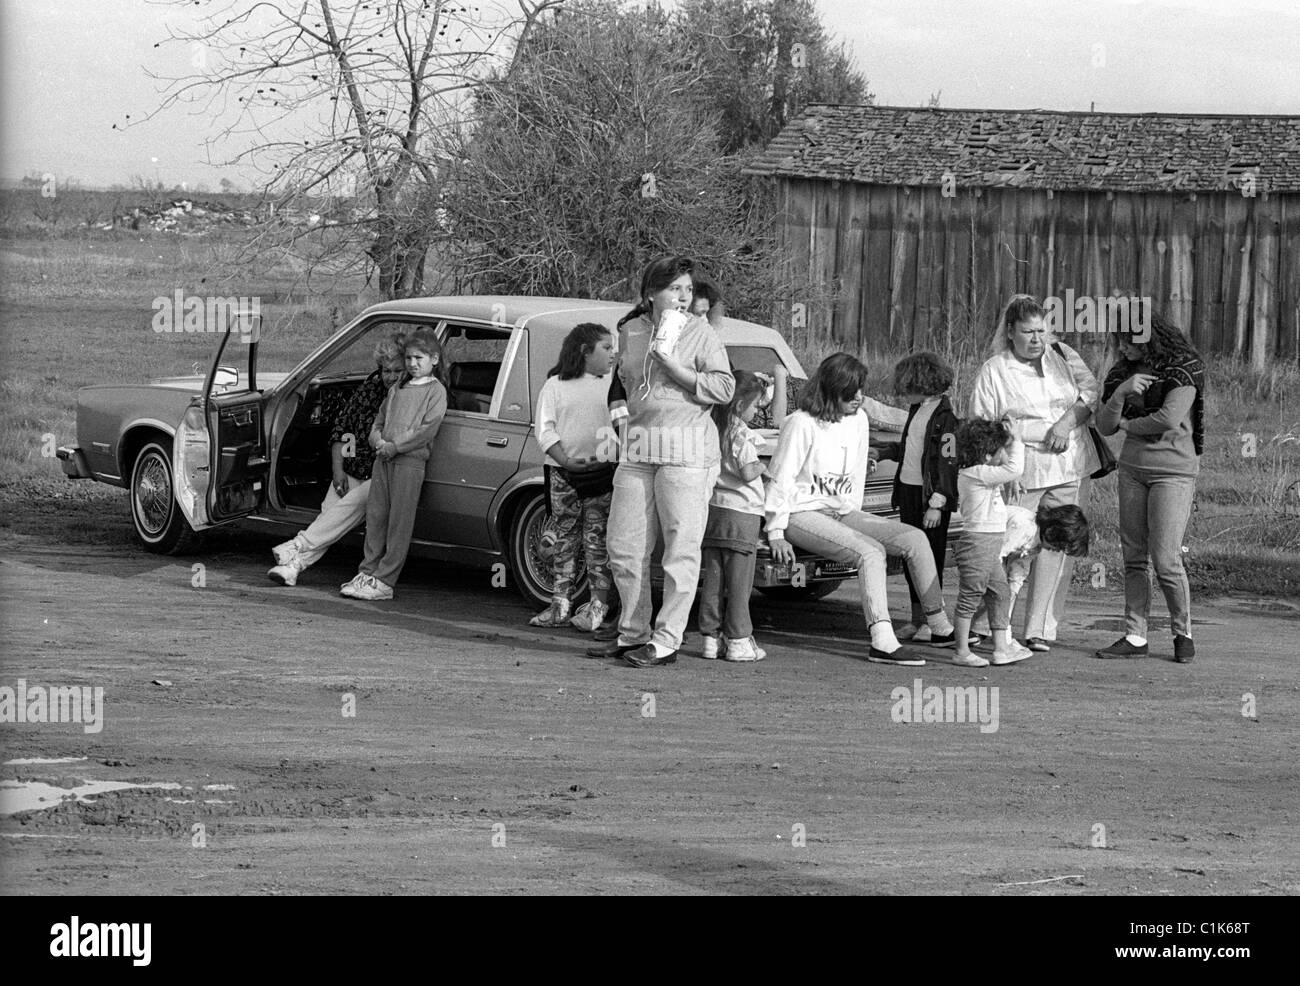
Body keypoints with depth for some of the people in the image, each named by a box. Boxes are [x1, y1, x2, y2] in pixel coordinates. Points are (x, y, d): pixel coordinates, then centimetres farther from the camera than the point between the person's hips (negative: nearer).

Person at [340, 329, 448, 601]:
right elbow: (379, 419, 22)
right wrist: (377, 440, 0)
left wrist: (394, 446, -14)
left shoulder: (436, 391, -1)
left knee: (400, 520, -5)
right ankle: (368, 572, 13)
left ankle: (384, 581, -5)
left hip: (411, 460, -6)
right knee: (375, 515, 6)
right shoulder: (397, 388, 19)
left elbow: (427, 430, -11)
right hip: (384, 457, 6)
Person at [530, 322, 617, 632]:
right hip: (564, 474, 0)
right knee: (564, 539, 5)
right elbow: (545, 429, 1)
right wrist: (565, 459, -12)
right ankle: (560, 603, 9)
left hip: (602, 473, 0)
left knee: (597, 540, -3)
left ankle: (598, 605, -1)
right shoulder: (555, 386, 6)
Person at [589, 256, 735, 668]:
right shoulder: (630, 333, 12)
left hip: (687, 448, -6)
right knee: (624, 548, 7)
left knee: (681, 549, -4)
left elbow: (724, 387, -12)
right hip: (637, 446, 6)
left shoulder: (700, 333, -3)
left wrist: (671, 364, -15)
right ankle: (632, 633, 20)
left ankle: (666, 640, 0)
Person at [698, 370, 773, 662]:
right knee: (739, 580, -2)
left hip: (714, 508, 7)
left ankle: (710, 637, 10)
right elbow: (748, 473, -18)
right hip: (741, 511, -7)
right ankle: (738, 641, -1)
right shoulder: (740, 433, -12)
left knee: (713, 578, 9)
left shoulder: (713, 427, 7)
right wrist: (762, 465, 2)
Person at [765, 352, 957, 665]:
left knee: (915, 539, -7)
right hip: (803, 514, -7)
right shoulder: (802, 424, -14)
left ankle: (940, 627, 0)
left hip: (841, 512, 7)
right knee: (870, 551, -29)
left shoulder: (858, 419, 7)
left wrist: (853, 515, 11)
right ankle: (882, 642, -36)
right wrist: (776, 534, -12)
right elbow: (781, 479, -12)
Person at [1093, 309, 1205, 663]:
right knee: (1134, 557, 4)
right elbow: (1104, 426, 5)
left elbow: (1170, 419, -22)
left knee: (1166, 559, -9)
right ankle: (1134, 637, 9)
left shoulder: (1184, 368, -9)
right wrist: (1121, 392, -13)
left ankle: (1183, 633, 8)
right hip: (1132, 470, 6)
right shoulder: (1123, 371, 9)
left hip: (1174, 471, -6)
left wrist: (1128, 425, -6)